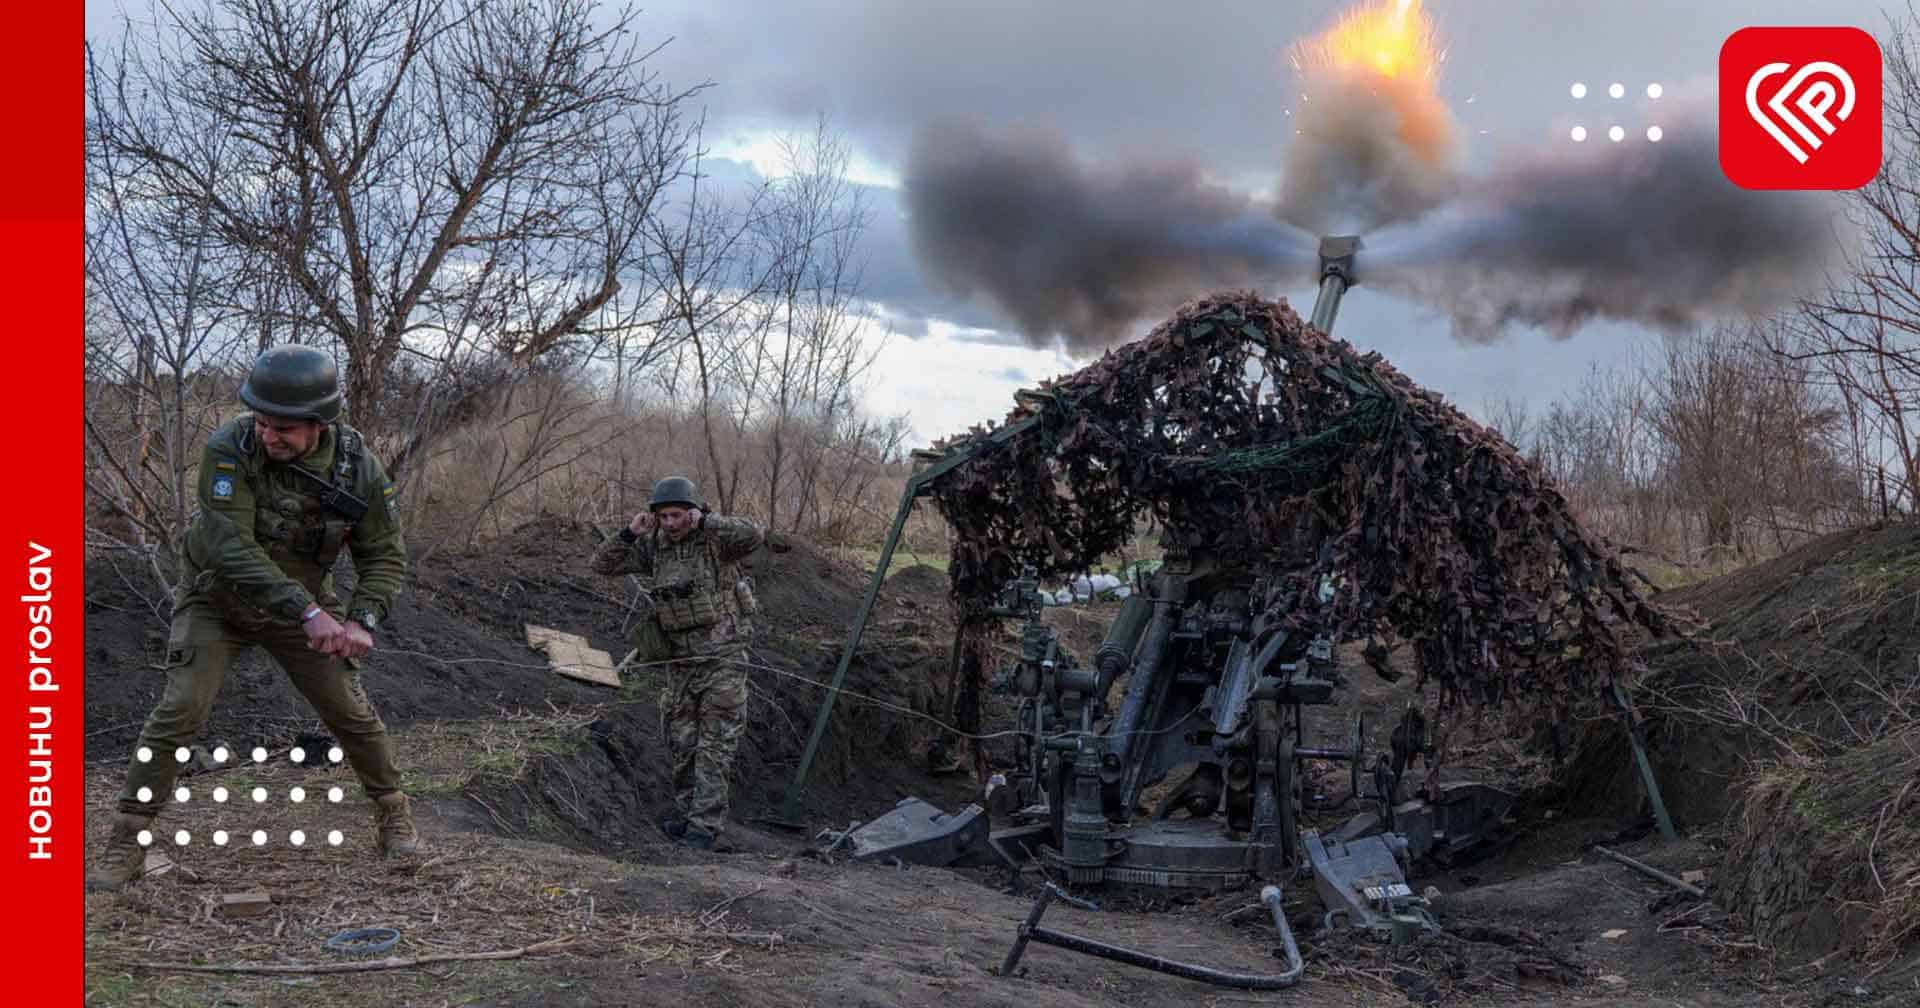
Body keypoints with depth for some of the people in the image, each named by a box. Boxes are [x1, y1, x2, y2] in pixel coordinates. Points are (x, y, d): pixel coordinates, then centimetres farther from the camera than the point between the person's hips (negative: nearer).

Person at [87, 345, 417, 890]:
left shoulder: (358, 468, -19)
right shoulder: (230, 450, -29)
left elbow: (385, 556, -9)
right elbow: (233, 546, -35)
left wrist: (362, 622, -26)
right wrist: (309, 612, -40)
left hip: (302, 602, 2)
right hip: (216, 599, -2)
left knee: (352, 712, 2)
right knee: (179, 712, -13)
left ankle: (392, 815, 24)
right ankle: (126, 843, -1)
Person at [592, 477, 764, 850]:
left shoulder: (716, 539, -11)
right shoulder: (654, 546, 4)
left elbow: (753, 536, -32)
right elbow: (603, 565, 5)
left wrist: (704, 521, -29)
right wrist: (630, 533, -9)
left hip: (722, 658, -6)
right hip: (679, 661, 6)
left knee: (714, 745, -4)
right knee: (682, 744, 13)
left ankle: (706, 825, -2)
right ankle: (689, 813, 27)